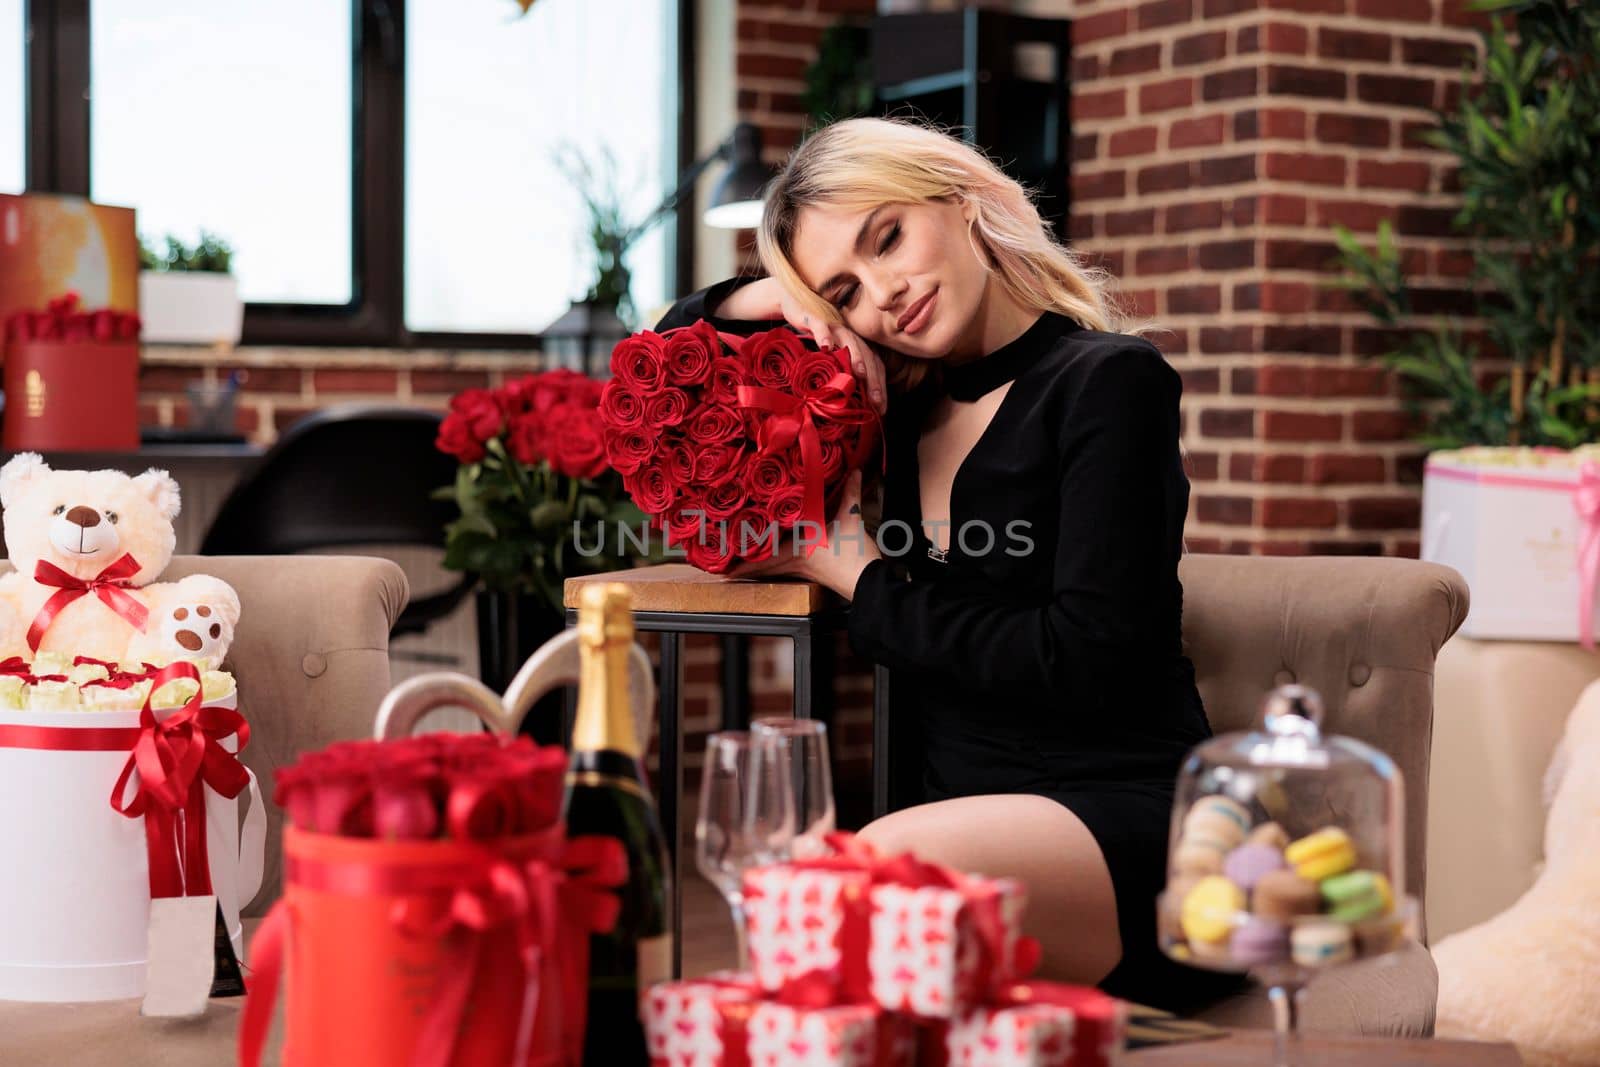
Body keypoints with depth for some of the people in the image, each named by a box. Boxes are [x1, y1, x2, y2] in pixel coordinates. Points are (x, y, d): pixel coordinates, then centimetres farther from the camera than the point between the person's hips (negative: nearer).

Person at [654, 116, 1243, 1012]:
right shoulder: (900, 402, 17)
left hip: (1129, 827, -5)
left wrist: (865, 582, -2)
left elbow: (1086, 663, -12)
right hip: (970, 821, 5)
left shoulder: (1109, 379, -1)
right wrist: (752, 301, 11)